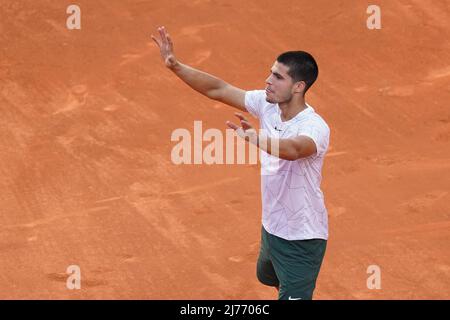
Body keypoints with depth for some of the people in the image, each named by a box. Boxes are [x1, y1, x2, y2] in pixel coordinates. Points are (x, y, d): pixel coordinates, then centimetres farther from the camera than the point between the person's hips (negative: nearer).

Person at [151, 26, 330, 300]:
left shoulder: (315, 127, -30)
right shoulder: (266, 104, -7)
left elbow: (293, 149, -52)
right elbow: (218, 90, -6)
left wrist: (256, 138, -71)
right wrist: (175, 66, -17)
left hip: (302, 239, -9)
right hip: (272, 227, 9)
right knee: (267, 277, 33)